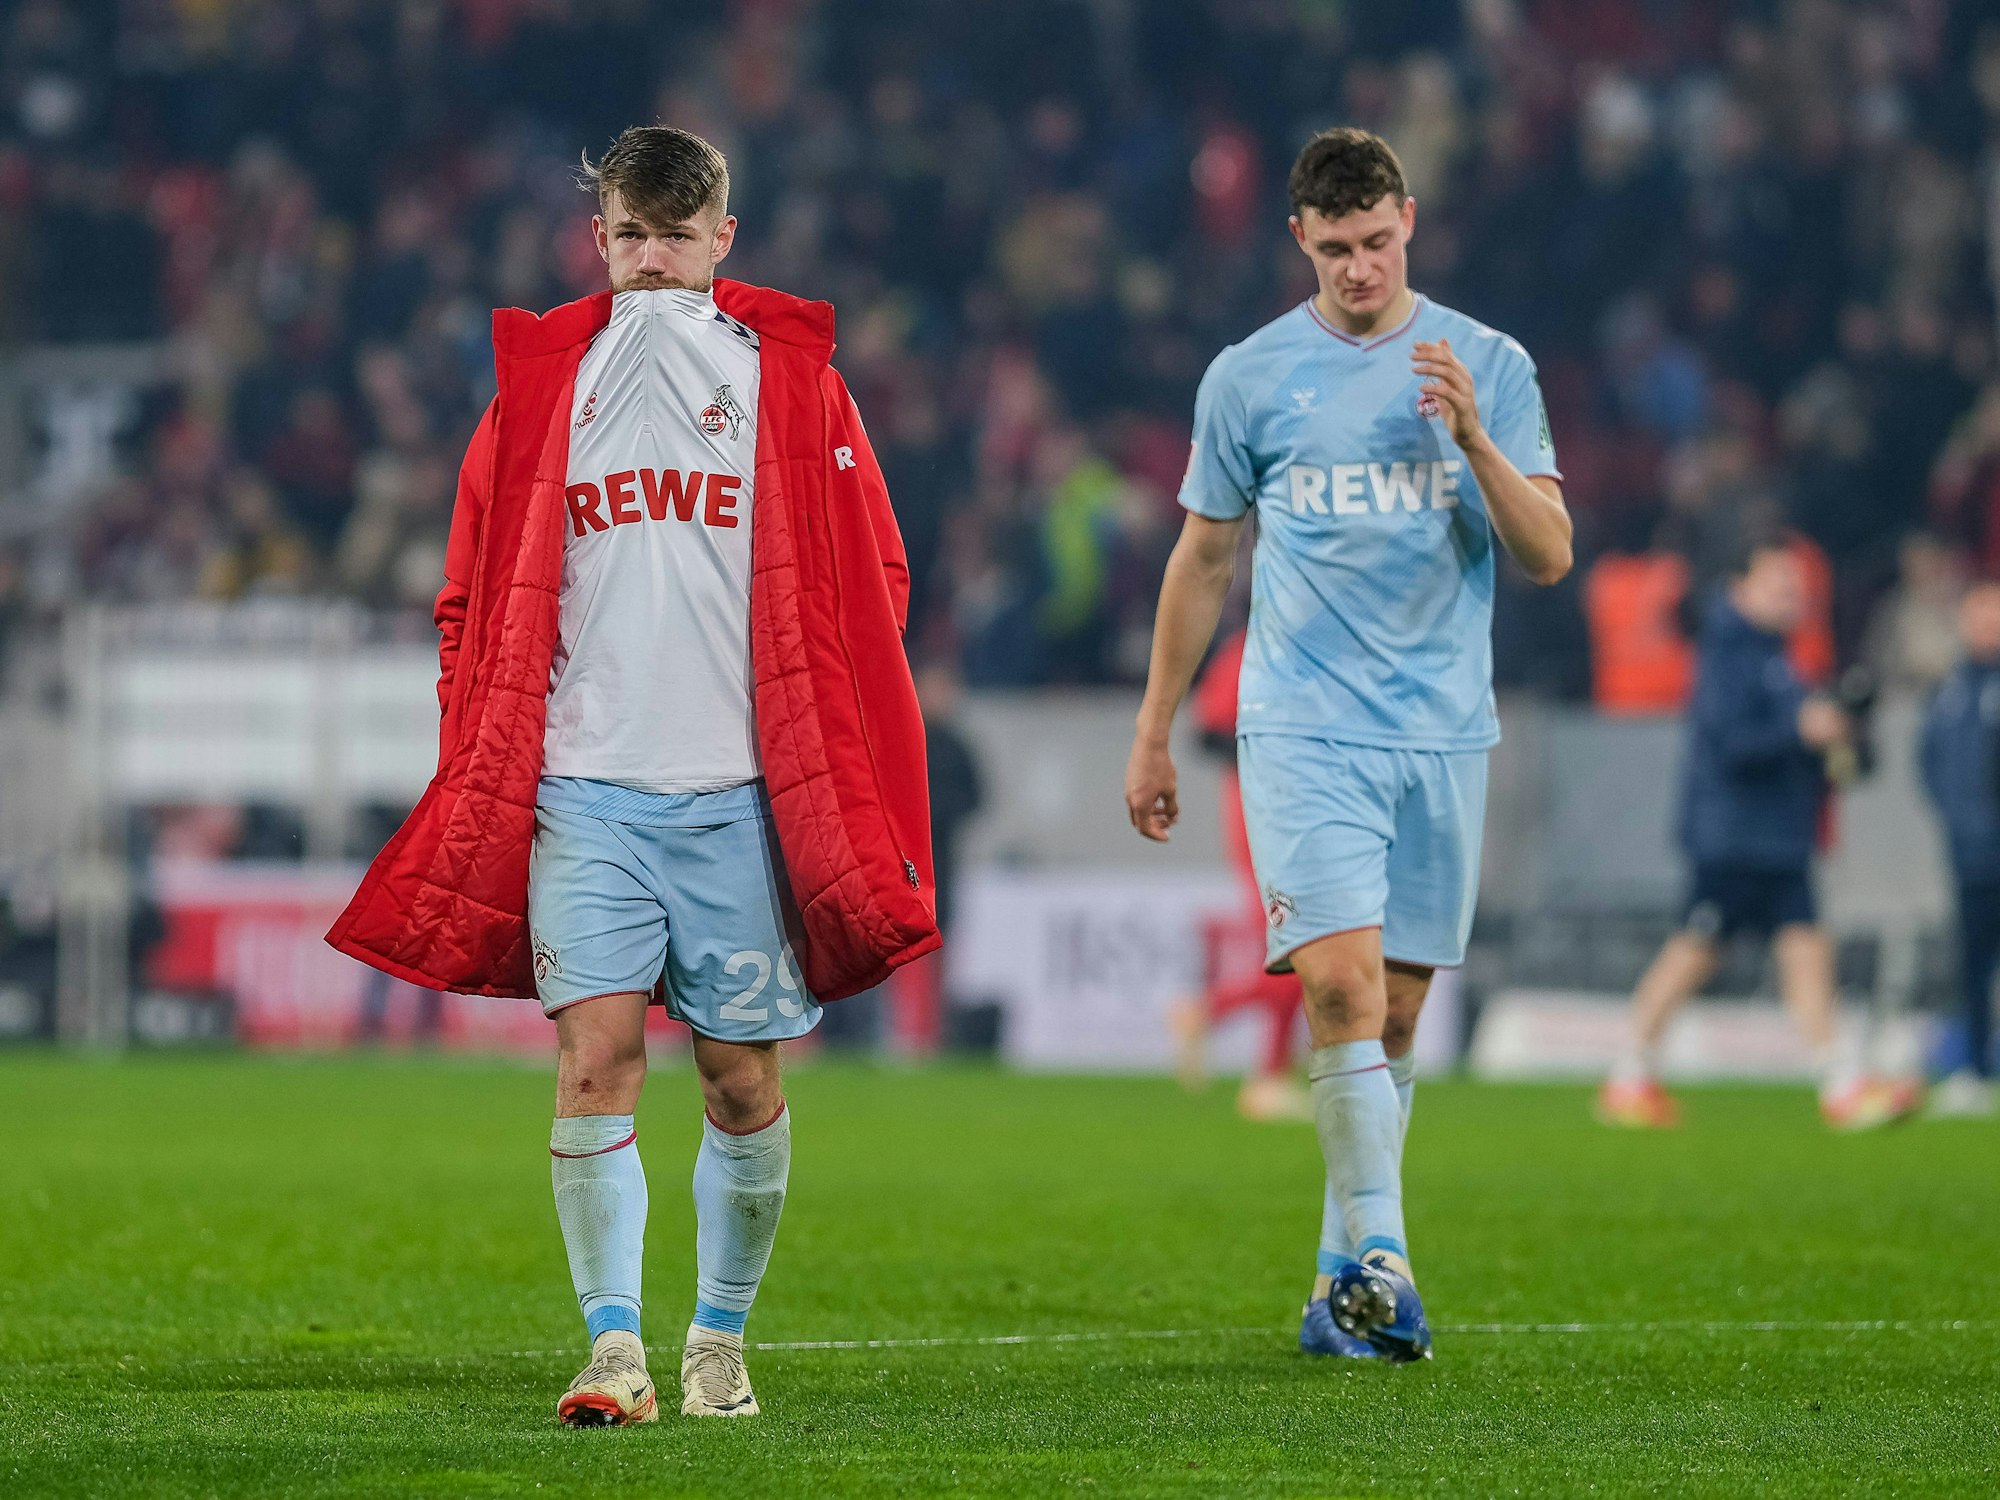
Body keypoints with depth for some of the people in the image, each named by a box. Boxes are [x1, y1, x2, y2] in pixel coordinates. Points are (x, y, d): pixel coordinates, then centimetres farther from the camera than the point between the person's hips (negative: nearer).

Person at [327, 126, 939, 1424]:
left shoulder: (789, 375, 6)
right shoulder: (546, 378, 10)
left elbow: (867, 580, 8)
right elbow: (479, 587, 15)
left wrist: (841, 770, 1)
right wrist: (480, 766, 6)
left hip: (741, 787, 0)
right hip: (584, 787, 0)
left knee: (741, 1074, 3)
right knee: (596, 1052, -12)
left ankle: (722, 1337, 19)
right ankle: (614, 1349, -12)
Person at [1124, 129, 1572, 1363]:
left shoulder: (1490, 367, 5)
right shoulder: (1250, 377, 5)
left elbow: (1550, 557, 1)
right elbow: (1204, 563, 15)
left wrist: (1472, 438, -14)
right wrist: (1154, 734, 16)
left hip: (1443, 736, 1)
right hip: (1303, 729, -1)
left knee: (1397, 1012, 5)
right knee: (1341, 981, -18)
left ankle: (1346, 1277, 15)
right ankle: (1380, 1258, -17)